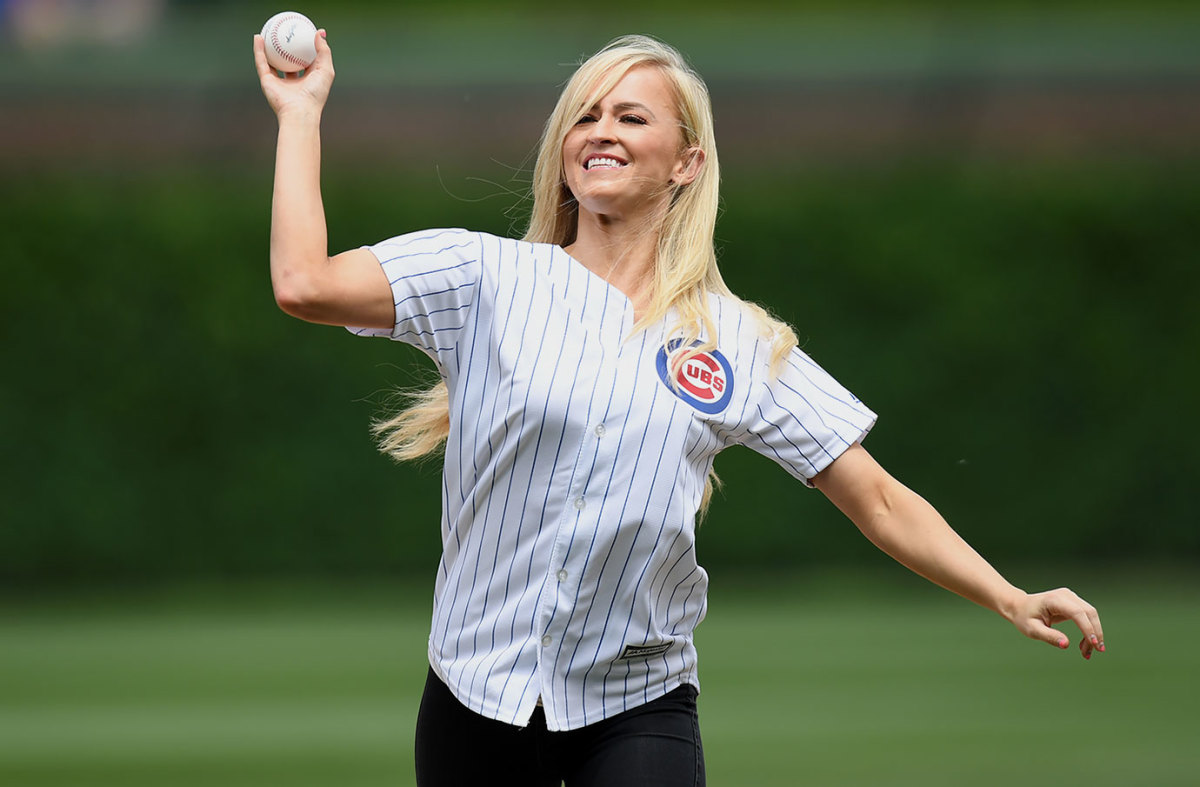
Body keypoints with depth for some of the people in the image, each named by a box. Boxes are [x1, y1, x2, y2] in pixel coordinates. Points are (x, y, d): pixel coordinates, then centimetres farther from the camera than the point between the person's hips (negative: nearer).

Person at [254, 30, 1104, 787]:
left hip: (639, 711, 0)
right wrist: (301, 110, -6)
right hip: (479, 694, 0)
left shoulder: (740, 343, 4)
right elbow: (306, 285, -12)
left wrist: (1012, 600, -5)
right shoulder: (490, 277, 0)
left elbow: (881, 503, 6)